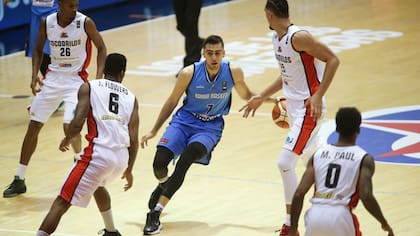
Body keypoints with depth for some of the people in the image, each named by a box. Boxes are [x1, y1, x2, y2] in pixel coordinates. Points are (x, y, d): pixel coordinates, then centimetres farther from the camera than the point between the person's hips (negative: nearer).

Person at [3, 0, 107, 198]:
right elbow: (38, 50, 10)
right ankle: (19, 180, 11)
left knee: (70, 126, -20)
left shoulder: (85, 23, -13)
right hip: (52, 77, 4)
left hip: (76, 79, -4)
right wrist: (34, 76, -5)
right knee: (33, 126, 3)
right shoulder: (47, 23, -4)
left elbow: (101, 48, -2)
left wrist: (98, 79, -12)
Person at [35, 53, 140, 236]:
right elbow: (134, 140, 11)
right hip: (122, 158, 5)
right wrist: (128, 170, 22)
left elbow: (77, 123, -6)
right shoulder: (131, 97, 17)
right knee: (97, 184, 38)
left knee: (62, 202, -5)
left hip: (98, 154, -5)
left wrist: (66, 140, 14)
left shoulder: (88, 87, 6)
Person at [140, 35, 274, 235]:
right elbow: (172, 102, 0)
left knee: (184, 161, -27)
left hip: (210, 127, -1)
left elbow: (245, 95, 10)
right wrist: (153, 131, 4)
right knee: (159, 162, -18)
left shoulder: (234, 72, -12)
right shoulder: (189, 73, -15)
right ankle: (163, 186, 22)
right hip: (184, 121, 1)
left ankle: (155, 213, -25)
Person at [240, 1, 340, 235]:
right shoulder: (277, 38, 9)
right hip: (294, 106, 10)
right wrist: (261, 97, 22)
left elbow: (333, 60, -21)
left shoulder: (299, 37, -20)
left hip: (308, 108, -10)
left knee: (286, 162, -15)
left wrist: (318, 95, -25)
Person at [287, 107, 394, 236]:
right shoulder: (364, 159, 4)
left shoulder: (318, 154, 14)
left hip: (315, 216, 3)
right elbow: (366, 196, -10)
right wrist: (385, 224, 4)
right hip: (340, 218, -3)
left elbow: (299, 194, 7)